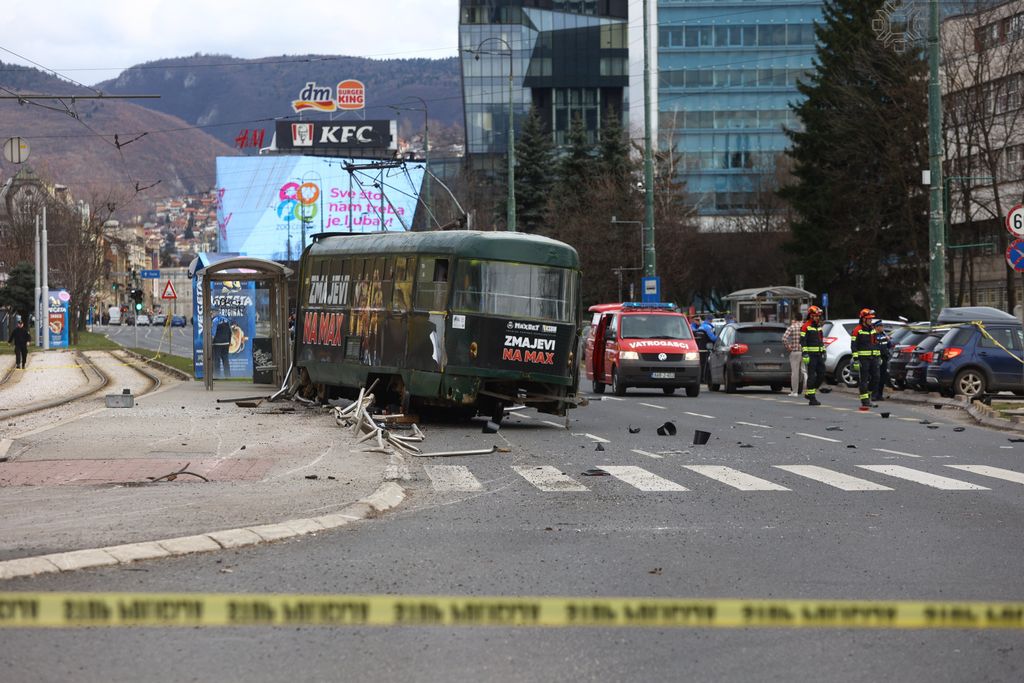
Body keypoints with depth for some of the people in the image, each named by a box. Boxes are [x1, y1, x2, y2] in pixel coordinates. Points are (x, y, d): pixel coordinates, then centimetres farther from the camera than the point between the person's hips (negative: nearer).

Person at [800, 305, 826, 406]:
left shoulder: (819, 326, 16)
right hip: (810, 355, -8)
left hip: (819, 355, 8)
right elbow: (802, 341, -14)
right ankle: (812, 398, -4)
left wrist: (824, 352, 19)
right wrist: (804, 354, -20)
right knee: (812, 376, -7)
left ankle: (809, 393, 19)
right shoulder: (805, 326, -9)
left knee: (821, 374, 5)